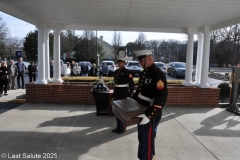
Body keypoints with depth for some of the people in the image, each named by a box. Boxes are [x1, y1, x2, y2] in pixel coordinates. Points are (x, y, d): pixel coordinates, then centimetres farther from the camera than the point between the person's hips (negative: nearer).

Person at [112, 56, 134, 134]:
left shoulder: (127, 72, -11)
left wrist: (130, 94, -12)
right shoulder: (116, 71, 10)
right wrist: (114, 93, 16)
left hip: (123, 94, -7)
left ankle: (122, 128, 17)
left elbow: (131, 84, -12)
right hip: (116, 93, 7)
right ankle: (118, 127, 27)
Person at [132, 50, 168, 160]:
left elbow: (162, 98, -26)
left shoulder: (158, 74, -19)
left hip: (151, 115, -8)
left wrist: (149, 115, -32)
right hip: (142, 113, 9)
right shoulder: (143, 73, 8)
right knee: (142, 139, 21)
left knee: (147, 142, 6)